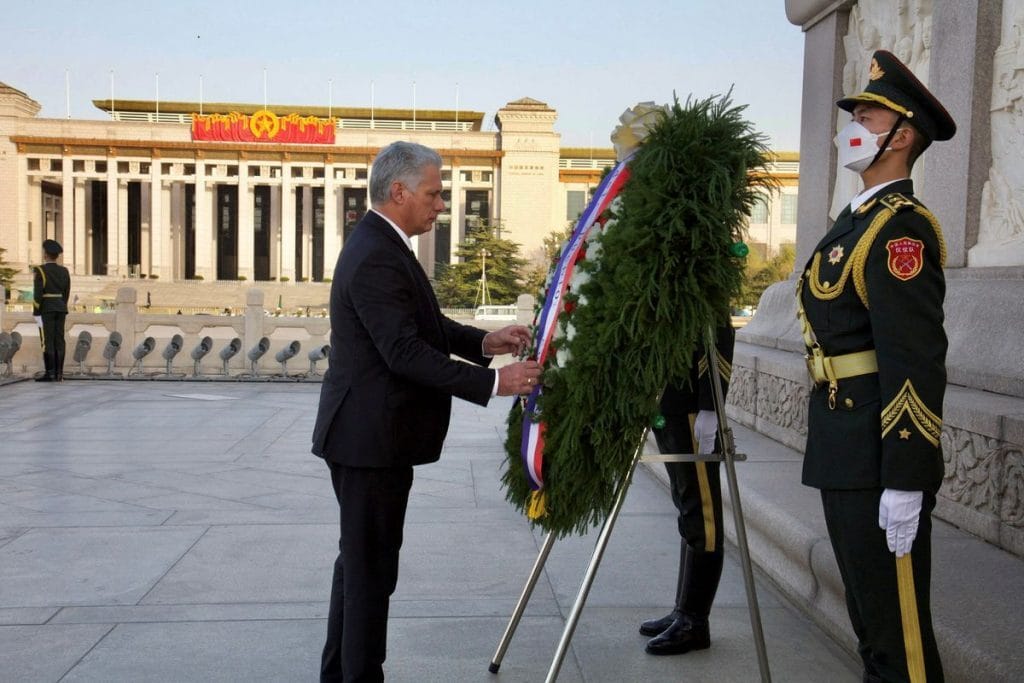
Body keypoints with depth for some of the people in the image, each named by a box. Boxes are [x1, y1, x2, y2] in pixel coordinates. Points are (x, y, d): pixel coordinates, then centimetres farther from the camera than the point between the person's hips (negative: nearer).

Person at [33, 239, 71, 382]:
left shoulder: (40, 270, -10)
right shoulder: (64, 271, 8)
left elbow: (37, 293, -14)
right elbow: (66, 293, 10)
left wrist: (36, 313, -12)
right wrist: (61, 310, 17)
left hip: (46, 309, -6)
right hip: (60, 309, 6)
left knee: (47, 341, -5)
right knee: (59, 341, 4)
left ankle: (49, 373, -7)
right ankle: (58, 373, 2)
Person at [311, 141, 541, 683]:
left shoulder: (381, 244, 12)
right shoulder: (376, 258, -21)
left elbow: (425, 326, 15)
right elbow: (406, 352, -27)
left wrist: (484, 342, 0)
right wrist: (493, 383, -27)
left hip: (371, 434, 11)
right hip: (372, 438, -11)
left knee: (360, 560, 20)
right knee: (371, 566, 0)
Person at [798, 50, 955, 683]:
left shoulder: (901, 227, -15)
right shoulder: (859, 218, 15)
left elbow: (916, 362, -22)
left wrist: (904, 483, -24)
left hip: (880, 458, -10)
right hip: (844, 452, 10)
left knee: (897, 620, 0)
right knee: (867, 607, 20)